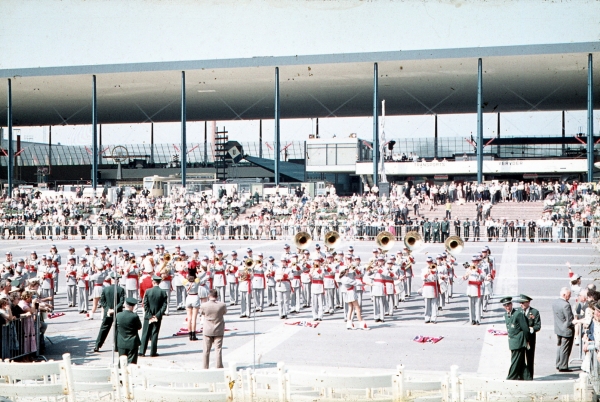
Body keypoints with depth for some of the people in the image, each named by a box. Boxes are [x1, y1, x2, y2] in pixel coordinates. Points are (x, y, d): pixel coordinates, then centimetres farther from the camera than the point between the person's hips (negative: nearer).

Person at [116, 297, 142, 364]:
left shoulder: (118, 315, -5)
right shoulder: (135, 316, -16)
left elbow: (116, 330, 4)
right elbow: (139, 327, -2)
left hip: (121, 343, 3)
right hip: (132, 343, -3)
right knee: (132, 362, 2)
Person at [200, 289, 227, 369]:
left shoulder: (204, 306, -14)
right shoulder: (222, 305, -14)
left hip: (208, 331, 0)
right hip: (219, 331, 0)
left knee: (206, 350, 11)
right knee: (218, 350, 5)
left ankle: (205, 368, 18)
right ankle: (219, 367, 7)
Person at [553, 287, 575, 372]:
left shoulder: (554, 303, 0)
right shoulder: (566, 305, -27)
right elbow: (570, 320, -25)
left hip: (558, 329, 8)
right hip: (566, 330, -8)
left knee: (560, 347, 21)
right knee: (565, 349, 5)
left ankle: (558, 365, 31)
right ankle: (563, 367, 14)